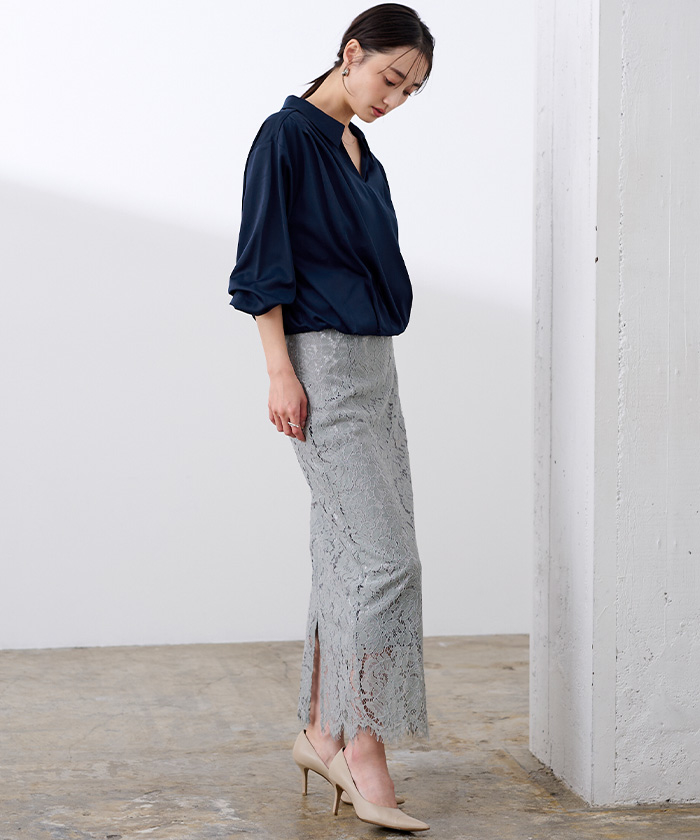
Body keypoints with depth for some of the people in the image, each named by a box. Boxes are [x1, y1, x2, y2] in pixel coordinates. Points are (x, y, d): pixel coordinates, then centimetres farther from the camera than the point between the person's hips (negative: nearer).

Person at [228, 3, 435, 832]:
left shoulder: (362, 156, 17)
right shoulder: (286, 137, -7)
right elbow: (261, 263, -12)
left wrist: (375, 365, 19)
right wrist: (280, 371, -17)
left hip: (374, 364, 9)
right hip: (320, 363, -9)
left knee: (350, 557, 9)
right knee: (385, 556, -13)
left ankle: (323, 732, 18)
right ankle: (365, 760, -9)